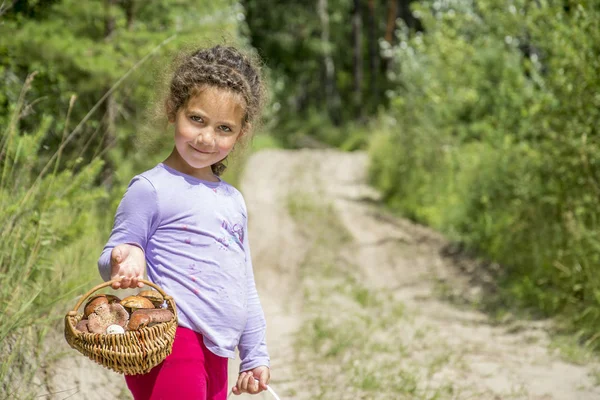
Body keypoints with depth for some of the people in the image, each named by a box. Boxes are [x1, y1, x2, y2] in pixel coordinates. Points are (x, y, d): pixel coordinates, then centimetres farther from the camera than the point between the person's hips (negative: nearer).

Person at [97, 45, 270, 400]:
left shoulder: (234, 200, 17)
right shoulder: (151, 189, -4)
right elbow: (114, 256, -3)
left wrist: (256, 355, 24)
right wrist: (125, 260, -27)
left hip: (216, 357, 8)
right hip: (172, 344, -7)